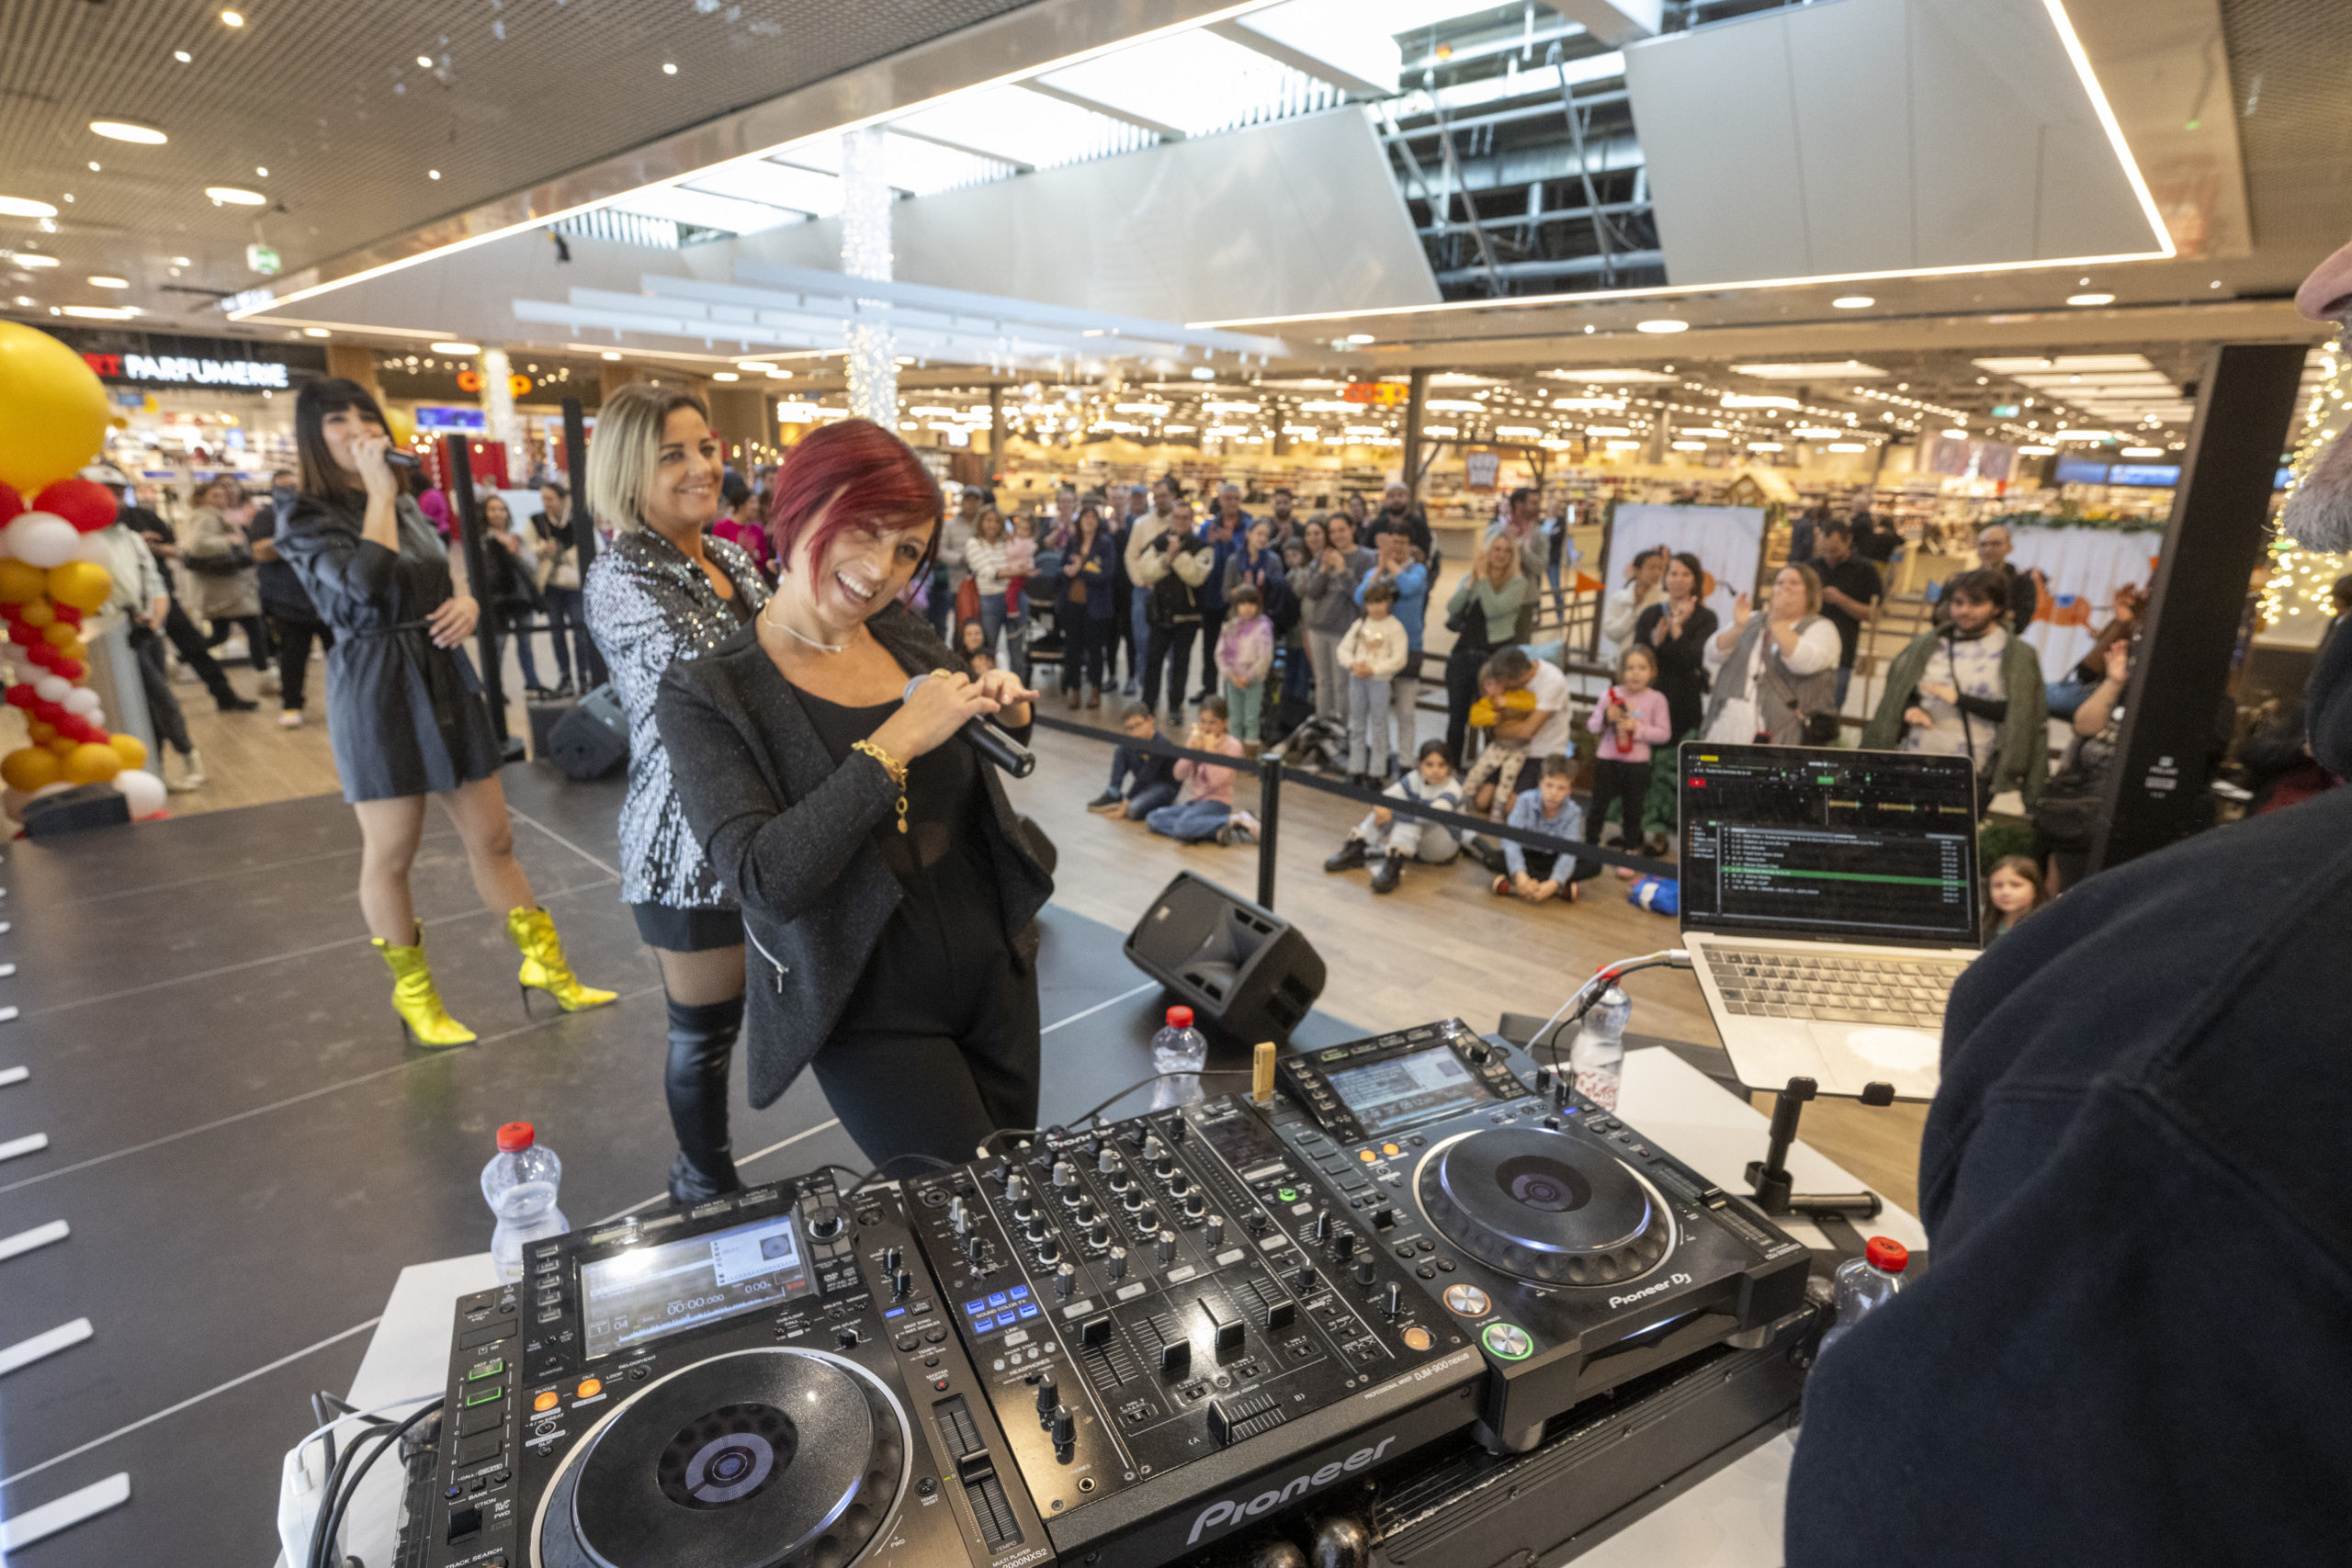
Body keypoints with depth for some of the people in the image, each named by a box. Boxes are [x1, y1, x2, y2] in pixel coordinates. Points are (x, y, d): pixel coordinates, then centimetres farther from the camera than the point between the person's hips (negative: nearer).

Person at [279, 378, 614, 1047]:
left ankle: (546, 967, 21)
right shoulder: (309, 520, -6)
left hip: (446, 679, 6)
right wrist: (377, 494, -15)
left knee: (493, 838, 10)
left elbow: (450, 580, 21)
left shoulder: (409, 506, 13)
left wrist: (467, 603, -3)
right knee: (389, 854, 6)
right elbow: (367, 587, -25)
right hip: (377, 690, -5)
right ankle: (413, 997, 23)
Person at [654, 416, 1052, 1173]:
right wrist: (894, 744, -26)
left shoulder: (907, 635, 2)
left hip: (996, 969, 6)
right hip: (872, 1012, -5)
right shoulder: (707, 695, -12)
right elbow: (764, 881, -24)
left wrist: (1007, 716, -3)